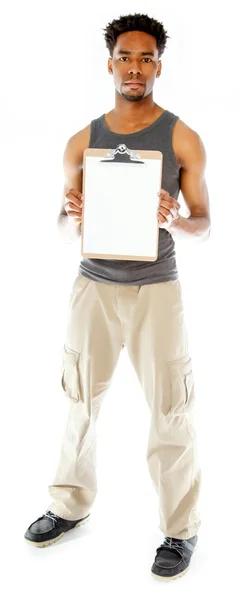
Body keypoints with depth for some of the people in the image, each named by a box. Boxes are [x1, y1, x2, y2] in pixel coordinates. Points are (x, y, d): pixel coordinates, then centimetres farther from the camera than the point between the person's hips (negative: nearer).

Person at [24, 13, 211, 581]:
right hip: (94, 284, 3)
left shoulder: (182, 138, 1)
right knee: (81, 401, 11)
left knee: (170, 411, 0)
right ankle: (72, 503, 29)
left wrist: (174, 220, -20)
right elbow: (65, 232, 10)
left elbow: (204, 225, 2)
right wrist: (73, 217, -14)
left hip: (156, 288, -2)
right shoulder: (82, 141, 7)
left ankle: (181, 529, 14)